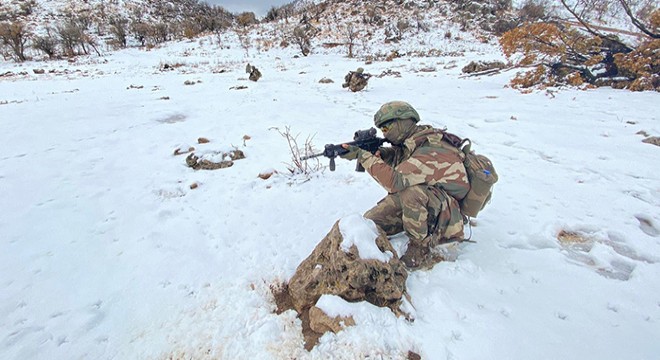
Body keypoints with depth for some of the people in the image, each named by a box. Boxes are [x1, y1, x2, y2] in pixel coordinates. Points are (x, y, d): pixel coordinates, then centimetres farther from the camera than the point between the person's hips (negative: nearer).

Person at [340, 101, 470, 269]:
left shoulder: (432, 151, -30)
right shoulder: (412, 141, -4)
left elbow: (394, 181, -39)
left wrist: (363, 156, -31)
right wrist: (375, 151, -15)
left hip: (446, 215, -8)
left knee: (411, 191, -39)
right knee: (369, 221, -1)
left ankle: (420, 252, -18)